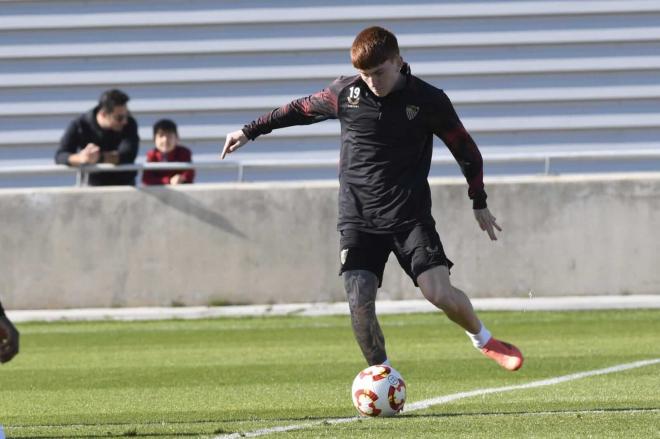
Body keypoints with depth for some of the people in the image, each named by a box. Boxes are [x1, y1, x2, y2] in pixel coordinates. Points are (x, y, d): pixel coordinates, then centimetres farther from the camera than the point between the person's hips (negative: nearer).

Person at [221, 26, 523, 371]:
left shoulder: (428, 101, -6)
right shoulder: (345, 93, -3)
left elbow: (465, 149, 7)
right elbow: (302, 109, 17)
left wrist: (479, 203, 15)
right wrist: (250, 131, 23)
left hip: (410, 216, -2)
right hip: (358, 219, 2)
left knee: (440, 293, -17)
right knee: (360, 301, -15)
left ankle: (483, 340, 14)